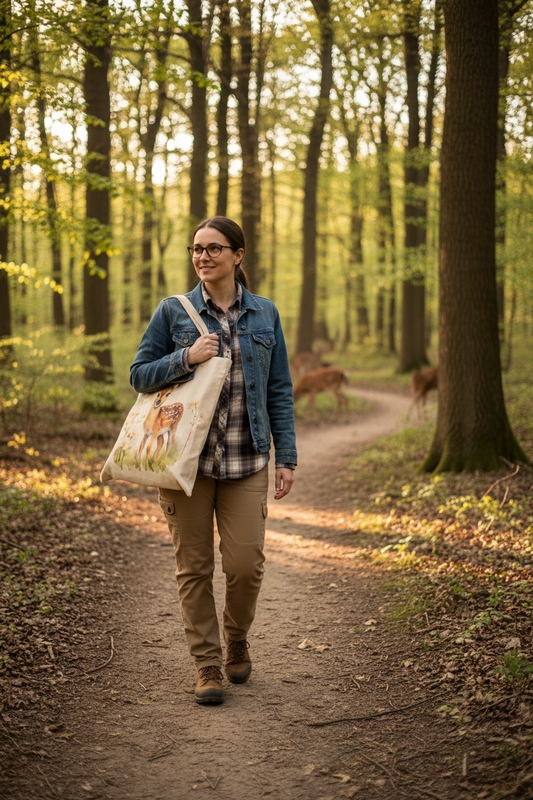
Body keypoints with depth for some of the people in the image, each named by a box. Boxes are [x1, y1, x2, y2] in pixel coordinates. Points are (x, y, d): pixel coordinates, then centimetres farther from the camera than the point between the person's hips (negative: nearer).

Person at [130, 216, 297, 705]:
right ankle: (208, 665, 15)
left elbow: (280, 390, 10)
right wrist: (187, 358, -13)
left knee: (245, 563, -5)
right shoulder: (173, 312, 4)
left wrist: (287, 457, 4)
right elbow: (140, 375, 4)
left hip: (246, 461, 1)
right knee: (194, 566, 2)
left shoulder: (265, 315, 8)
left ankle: (237, 639, 25)